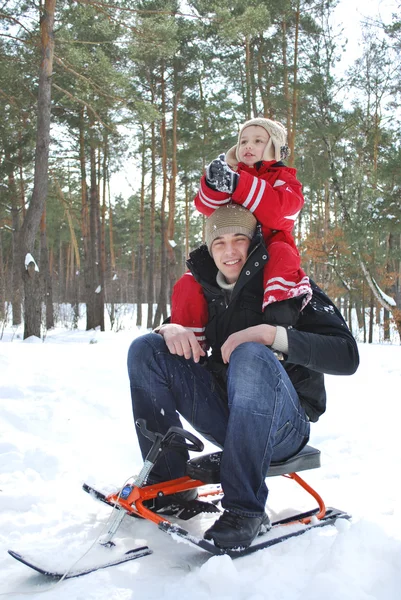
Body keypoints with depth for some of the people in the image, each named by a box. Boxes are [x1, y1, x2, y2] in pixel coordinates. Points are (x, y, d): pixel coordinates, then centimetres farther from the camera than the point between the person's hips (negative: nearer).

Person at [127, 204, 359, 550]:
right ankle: (170, 483, -8)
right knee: (146, 350, -6)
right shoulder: (208, 290, 8)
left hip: (285, 425, -5)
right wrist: (170, 329, -11)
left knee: (251, 356, -36)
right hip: (224, 415, 6)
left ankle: (246, 510, -32)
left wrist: (271, 334, -30)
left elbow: (346, 356, -17)